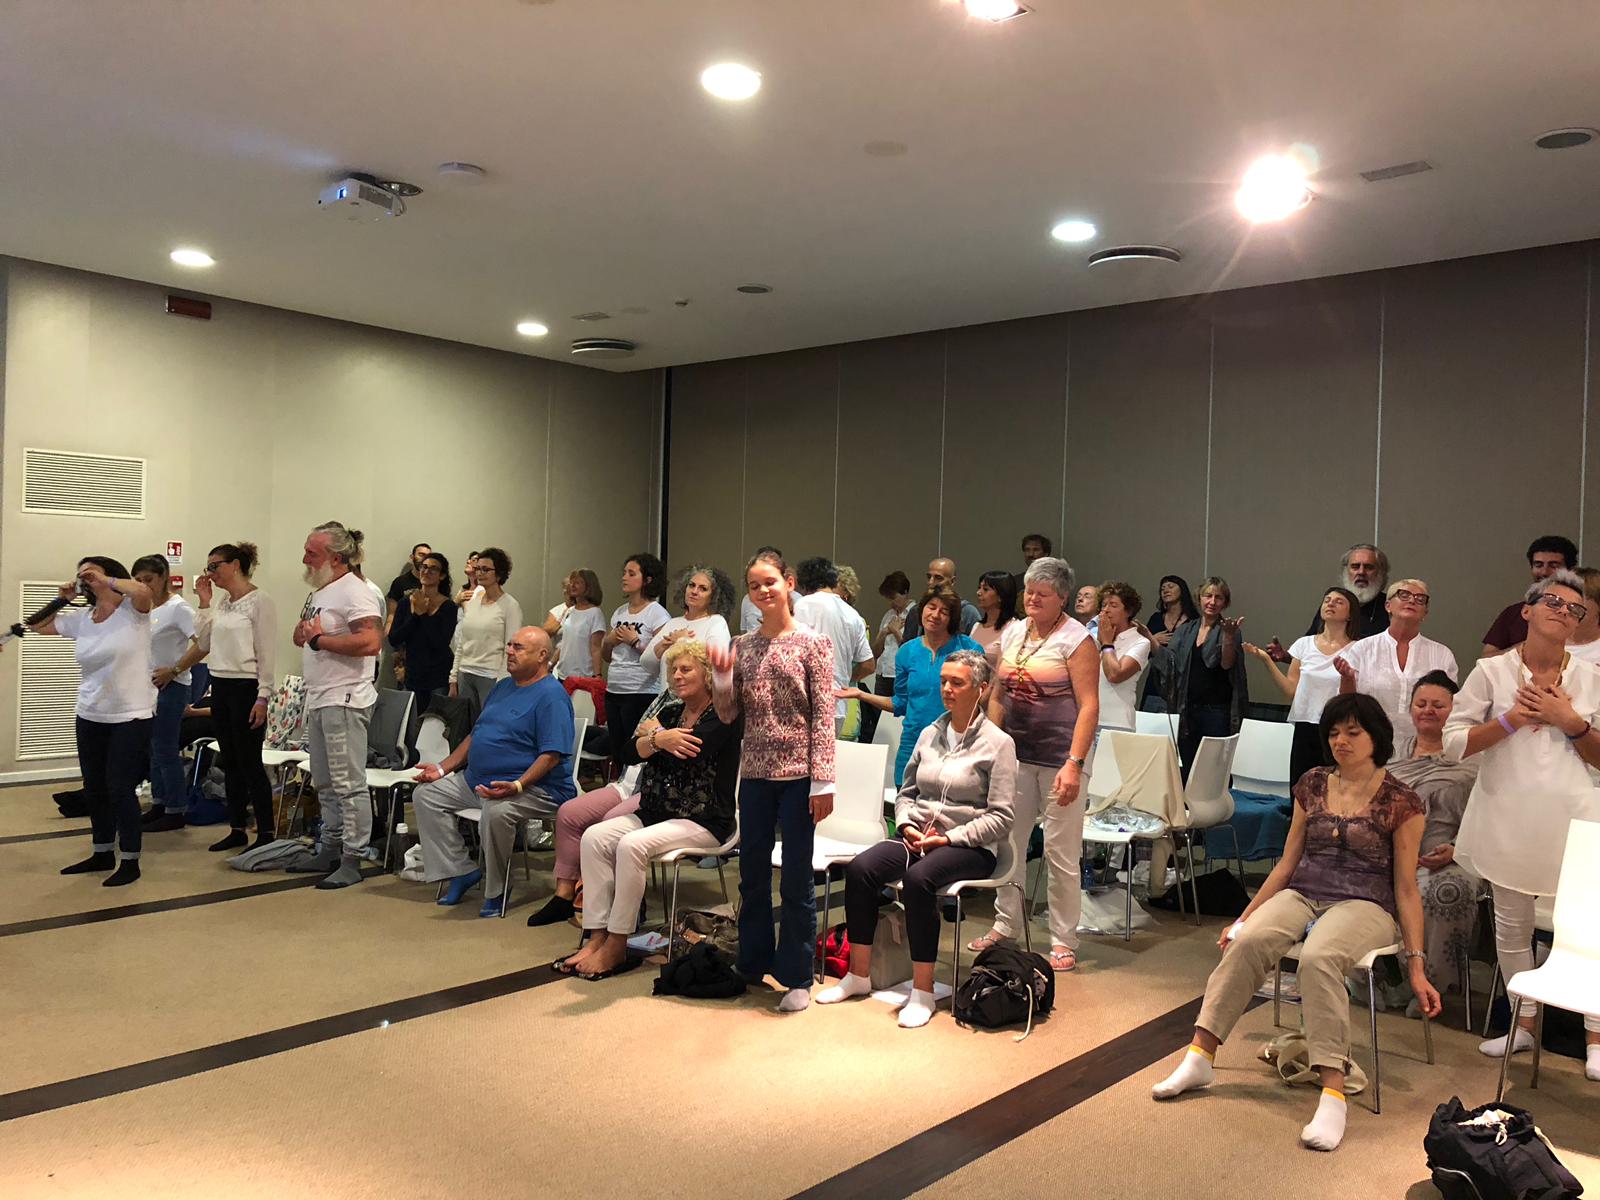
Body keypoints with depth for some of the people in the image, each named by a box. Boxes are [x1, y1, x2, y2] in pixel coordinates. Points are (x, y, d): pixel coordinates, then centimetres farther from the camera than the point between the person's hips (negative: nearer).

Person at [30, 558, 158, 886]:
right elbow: (38, 626, 19)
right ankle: (103, 853, 31)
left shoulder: (132, 610, -10)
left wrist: (105, 580, -19)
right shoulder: (81, 618, 6)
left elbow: (144, 591, -32)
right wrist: (62, 598, 5)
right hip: (89, 717, 7)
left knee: (120, 789, -3)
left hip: (131, 717, -7)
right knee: (93, 788, 15)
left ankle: (130, 861, 10)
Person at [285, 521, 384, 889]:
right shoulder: (320, 591, 17)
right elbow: (303, 635, 26)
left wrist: (319, 639, -19)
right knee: (325, 783, 17)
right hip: (318, 700, 10)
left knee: (349, 784, -5)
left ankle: (352, 860, 0)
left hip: (344, 700, -10)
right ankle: (330, 849, 28)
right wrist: (302, 632, 1)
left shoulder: (355, 592, -15)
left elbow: (371, 642, -28)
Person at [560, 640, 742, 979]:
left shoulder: (722, 716, -6)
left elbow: (690, 751, -20)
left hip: (702, 821, -8)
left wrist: (653, 733, -2)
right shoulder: (670, 712, 17)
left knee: (632, 845, -30)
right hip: (655, 812, 8)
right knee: (595, 837, -15)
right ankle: (597, 936, -16)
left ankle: (616, 946, -19)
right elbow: (636, 749, 2)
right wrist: (657, 739, -21)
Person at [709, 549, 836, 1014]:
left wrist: (823, 781, -13)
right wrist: (721, 677, -10)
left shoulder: (813, 643, -5)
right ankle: (752, 964, 30)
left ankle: (797, 978, 16)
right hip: (755, 773, 5)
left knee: (796, 880, 3)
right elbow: (729, 715, 8)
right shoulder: (741, 646, 8)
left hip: (798, 773, -4)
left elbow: (823, 716, -8)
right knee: (752, 875, 14)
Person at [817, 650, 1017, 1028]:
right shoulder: (929, 734, 13)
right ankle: (859, 975, -9)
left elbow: (1000, 819, -8)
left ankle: (923, 992, -24)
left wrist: (948, 839, -15)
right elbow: (906, 792, 21)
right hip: (916, 836, 5)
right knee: (859, 868, -22)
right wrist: (908, 825, 0)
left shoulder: (997, 743, -3)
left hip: (969, 846, -5)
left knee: (918, 878, -36)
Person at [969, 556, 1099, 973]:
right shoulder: (1012, 633, 10)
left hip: (1059, 758, -5)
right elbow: (998, 695, 16)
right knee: (1007, 842, 9)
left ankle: (1063, 941, 13)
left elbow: (1089, 705, -12)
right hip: (1016, 753, 6)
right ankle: (1005, 925, 24)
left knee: (1061, 852, 1)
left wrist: (1074, 763, -20)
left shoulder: (1076, 639, -7)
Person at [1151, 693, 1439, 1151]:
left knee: (1318, 958, -38)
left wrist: (1416, 966, -4)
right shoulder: (1312, 785, 12)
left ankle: (1333, 1093, -37)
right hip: (1301, 895, 4)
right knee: (1248, 941, -30)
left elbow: (1406, 889, 1)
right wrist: (1245, 915, 14)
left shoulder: (1400, 802, 0)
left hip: (1362, 905, -4)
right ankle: (1199, 1057, -27)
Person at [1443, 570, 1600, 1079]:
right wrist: (1514, 717, -13)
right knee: (1511, 923, 10)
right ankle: (1523, 1023, 26)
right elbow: (1453, 742, -6)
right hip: (1508, 816, 0)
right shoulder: (1492, 671, 0)